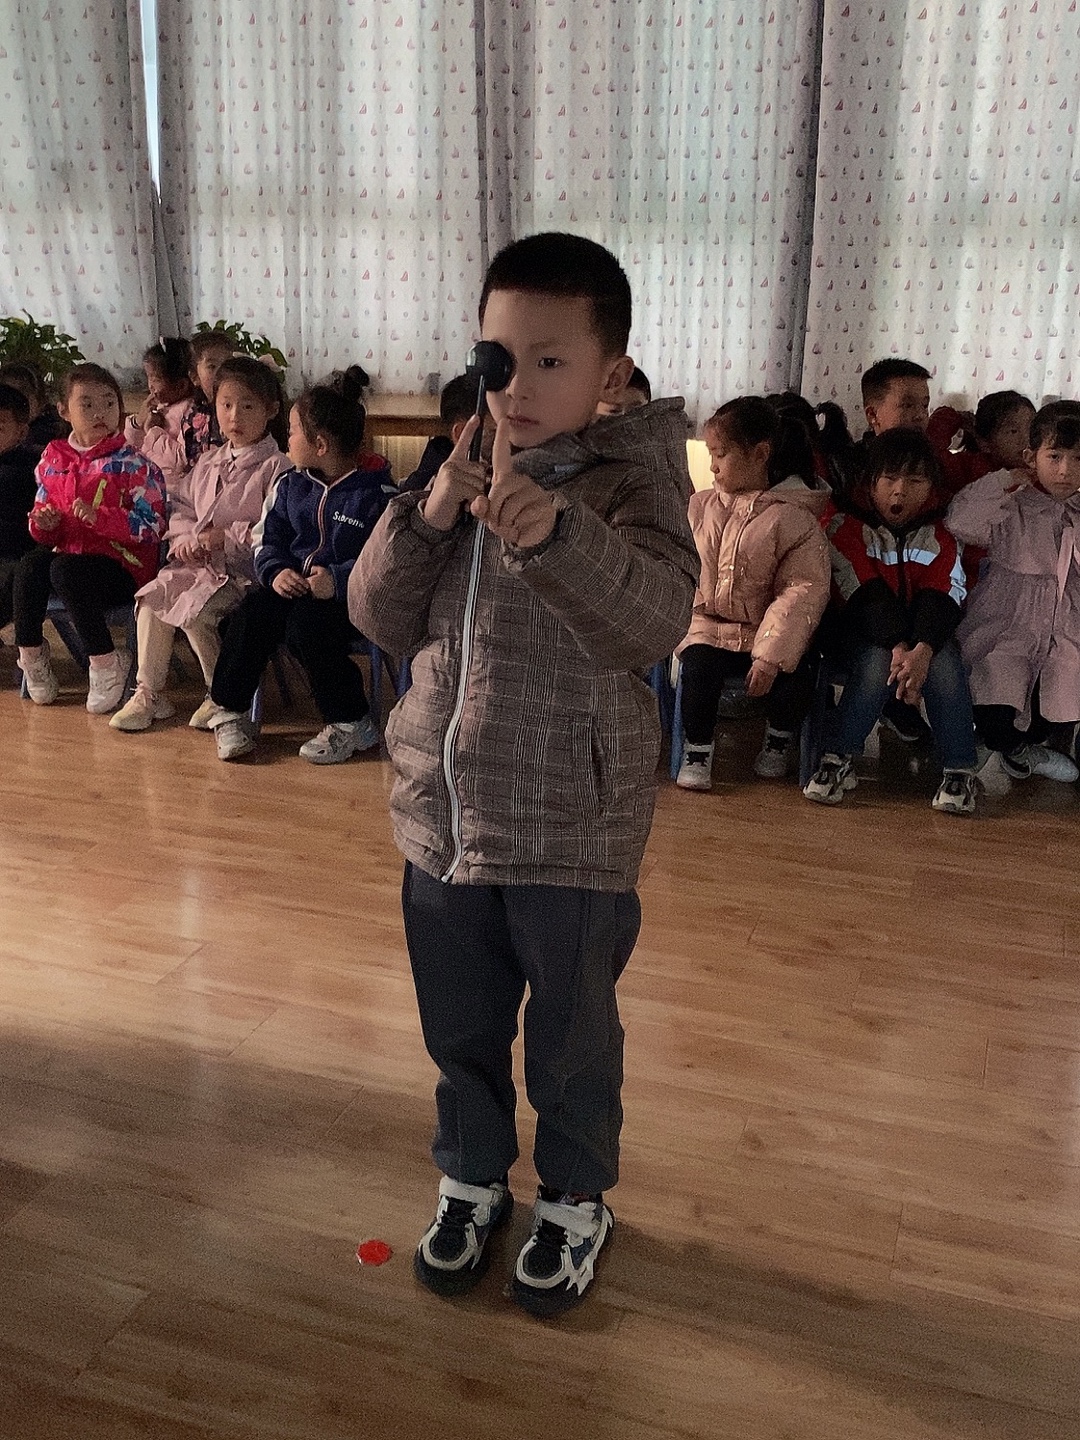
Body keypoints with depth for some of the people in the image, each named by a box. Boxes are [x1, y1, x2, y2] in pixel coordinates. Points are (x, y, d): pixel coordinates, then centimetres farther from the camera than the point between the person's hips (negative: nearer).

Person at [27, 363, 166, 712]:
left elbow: (153, 525, -13)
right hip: (70, 556, 5)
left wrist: (99, 517, -25)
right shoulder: (52, 460, 10)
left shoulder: (131, 464, -5)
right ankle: (31, 653, -6)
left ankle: (106, 664, -15)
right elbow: (41, 519, 19)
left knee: (65, 571, -33)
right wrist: (43, 524, -7)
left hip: (124, 565, -5)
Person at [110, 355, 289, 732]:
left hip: (245, 568, -7)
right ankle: (148, 694, 0)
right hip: (197, 561, 7)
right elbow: (179, 506, 21)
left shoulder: (275, 467, -8)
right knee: (152, 598, -11)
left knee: (194, 609, -25)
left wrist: (227, 536, -17)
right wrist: (186, 537, 0)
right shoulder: (208, 462, 15)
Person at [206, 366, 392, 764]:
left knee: (306, 626, -32)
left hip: (350, 595, -5)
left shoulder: (378, 493, -10)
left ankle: (353, 725, -13)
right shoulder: (290, 485, 11)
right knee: (251, 613, -22)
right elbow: (268, 540, 11)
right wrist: (276, 571, -12)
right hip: (291, 585, 5)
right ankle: (228, 712, -5)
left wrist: (338, 579, -30)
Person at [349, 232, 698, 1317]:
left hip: (571, 834, -4)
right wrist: (425, 517, -17)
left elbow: (655, 622, -30)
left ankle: (575, 1201, 42)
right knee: (458, 1030, 22)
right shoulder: (460, 475, 2)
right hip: (442, 820, 5)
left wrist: (556, 529, -45)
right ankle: (472, 1179, 47)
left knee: (571, 1041, 16)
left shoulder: (629, 486, -12)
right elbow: (383, 619, 0)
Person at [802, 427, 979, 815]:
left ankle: (960, 770, -20)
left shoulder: (940, 536, 1)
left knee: (945, 666, -28)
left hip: (924, 633, 2)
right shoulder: (844, 524, -7)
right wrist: (898, 648, -32)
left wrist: (922, 650, -34)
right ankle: (837, 760, -23)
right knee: (877, 664, -33)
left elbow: (941, 600, -14)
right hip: (864, 631, -2)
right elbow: (867, 594, -19)